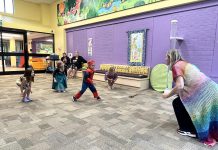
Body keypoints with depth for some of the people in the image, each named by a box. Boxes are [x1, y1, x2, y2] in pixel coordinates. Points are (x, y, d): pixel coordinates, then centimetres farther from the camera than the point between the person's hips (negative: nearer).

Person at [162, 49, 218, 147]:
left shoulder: (176, 66, -7)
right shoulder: (184, 63, 20)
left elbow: (180, 86, -17)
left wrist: (168, 94, -3)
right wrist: (173, 92, 27)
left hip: (202, 92, -9)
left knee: (177, 103, 6)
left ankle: (190, 130, 16)